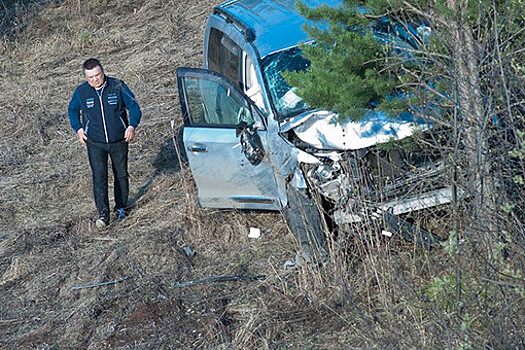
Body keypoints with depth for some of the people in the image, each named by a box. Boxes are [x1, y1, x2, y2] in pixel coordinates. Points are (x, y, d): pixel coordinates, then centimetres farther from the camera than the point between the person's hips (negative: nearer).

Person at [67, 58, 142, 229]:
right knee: (99, 177, -12)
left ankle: (121, 207, 31)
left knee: (121, 175, 13)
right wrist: (78, 129, 0)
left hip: (119, 141, 1)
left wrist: (132, 125, -13)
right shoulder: (81, 92, -4)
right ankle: (103, 214, -14)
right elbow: (72, 110, 14)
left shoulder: (118, 87, -8)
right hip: (95, 143, -1)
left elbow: (133, 106, 2)